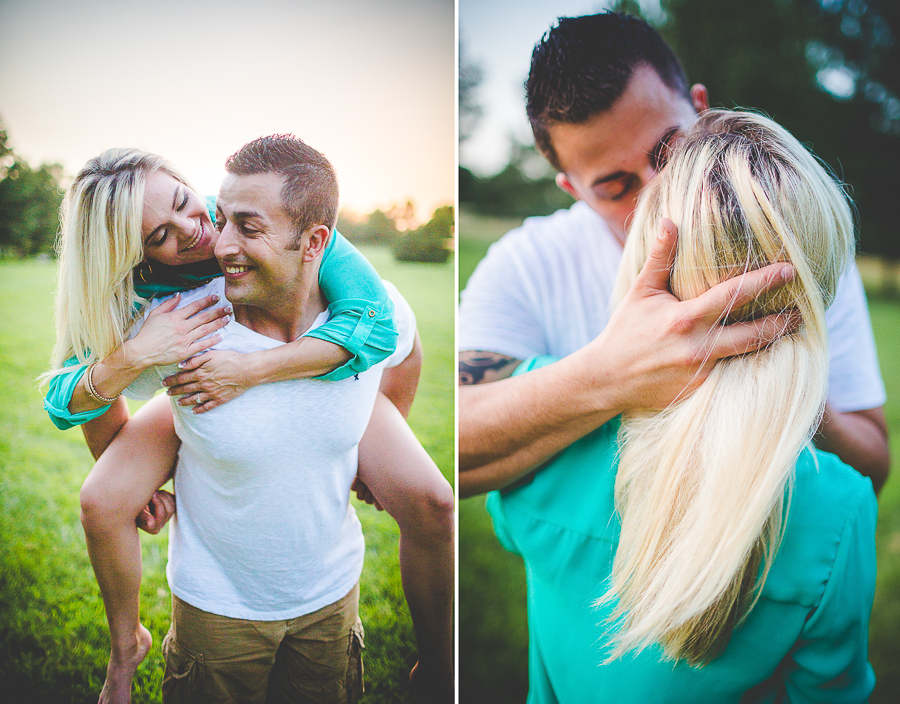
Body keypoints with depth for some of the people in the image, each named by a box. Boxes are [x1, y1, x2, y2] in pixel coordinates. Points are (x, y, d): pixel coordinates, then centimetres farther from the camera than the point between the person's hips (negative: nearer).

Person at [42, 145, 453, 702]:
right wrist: (131, 357, -41)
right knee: (100, 504, -15)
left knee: (432, 505, -21)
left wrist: (251, 369, -46)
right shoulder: (138, 289, -24)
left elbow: (375, 318, -40)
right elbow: (62, 402, -20)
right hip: (211, 390, 2)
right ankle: (127, 645, 17)